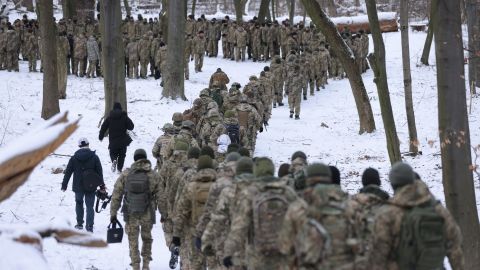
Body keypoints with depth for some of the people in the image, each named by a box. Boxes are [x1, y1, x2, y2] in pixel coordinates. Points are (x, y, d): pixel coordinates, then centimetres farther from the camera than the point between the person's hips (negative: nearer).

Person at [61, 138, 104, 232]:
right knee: (90, 206, 4)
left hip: (78, 186, 1)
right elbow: (99, 172, -2)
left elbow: (68, 172, -1)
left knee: (79, 203, 20)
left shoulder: (74, 158, -4)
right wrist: (102, 186, 6)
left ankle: (79, 223, 23)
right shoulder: (94, 157, -6)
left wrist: (64, 185, 7)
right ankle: (89, 226, -6)